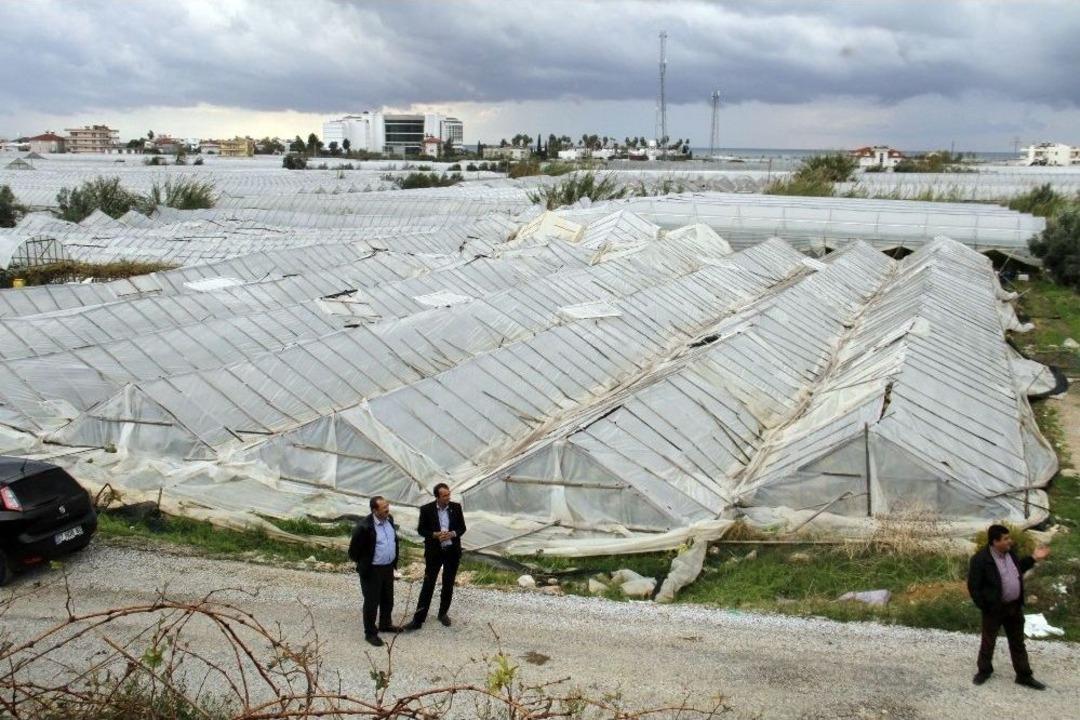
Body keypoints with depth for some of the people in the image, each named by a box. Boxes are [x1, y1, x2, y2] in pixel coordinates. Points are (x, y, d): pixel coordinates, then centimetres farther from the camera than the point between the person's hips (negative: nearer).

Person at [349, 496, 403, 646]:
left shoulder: (389, 519, -3)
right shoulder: (364, 526, -27)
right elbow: (353, 549, -17)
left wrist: (394, 560, 15)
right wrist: (362, 564, -3)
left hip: (388, 567, 7)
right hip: (372, 570, -7)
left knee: (388, 599, 22)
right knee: (371, 602, 8)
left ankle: (386, 624, 43)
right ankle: (370, 633, 23)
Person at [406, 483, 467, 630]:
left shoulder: (456, 507, -3)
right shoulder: (426, 509, -9)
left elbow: (462, 528, 3)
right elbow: (421, 530, -3)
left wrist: (453, 534, -18)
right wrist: (435, 535, -20)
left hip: (452, 551, 2)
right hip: (434, 552, -2)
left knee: (448, 584, 11)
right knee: (428, 585, -2)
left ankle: (443, 613, 28)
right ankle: (418, 619, 1)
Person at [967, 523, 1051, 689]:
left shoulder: (1010, 552, -1)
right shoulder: (980, 560, -24)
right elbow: (973, 586, -18)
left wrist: (1033, 558, 8)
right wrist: (984, 607, -15)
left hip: (1014, 607, 6)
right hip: (994, 608, -6)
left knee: (1018, 643, 15)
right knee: (988, 642, 13)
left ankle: (1024, 676, 26)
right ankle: (984, 670, 33)